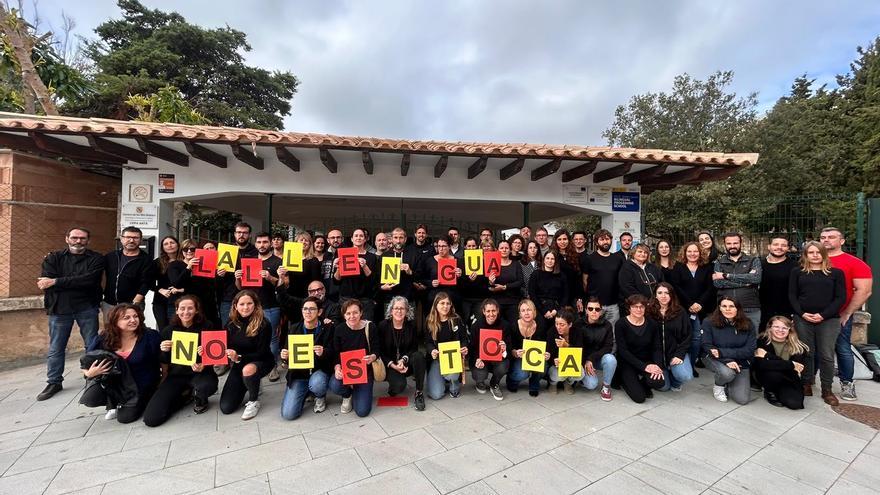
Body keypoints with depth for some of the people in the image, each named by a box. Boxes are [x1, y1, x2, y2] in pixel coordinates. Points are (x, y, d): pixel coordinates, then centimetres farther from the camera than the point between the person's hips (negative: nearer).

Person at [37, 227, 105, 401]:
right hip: (59, 308, 2)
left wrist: (56, 282, -14)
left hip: (87, 308, -2)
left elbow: (90, 280, -16)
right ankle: (54, 382, 26)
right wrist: (79, 283, -15)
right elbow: (45, 283, -7)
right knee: (55, 348, 11)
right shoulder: (53, 258, 6)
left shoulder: (96, 259, 0)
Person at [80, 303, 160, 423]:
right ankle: (114, 404, 14)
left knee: (125, 417, -12)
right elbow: (85, 362, 2)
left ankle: (139, 402, 24)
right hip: (112, 383, 3)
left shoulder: (150, 336, -16)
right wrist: (89, 373, -19)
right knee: (90, 399, -21)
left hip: (140, 386, -3)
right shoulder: (103, 339, -8)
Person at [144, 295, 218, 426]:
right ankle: (186, 395, 14)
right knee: (151, 418, -15)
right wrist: (164, 351, -13)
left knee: (207, 385, -38)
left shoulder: (205, 328, -6)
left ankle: (199, 398, 3)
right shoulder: (168, 330, 0)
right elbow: (164, 362, 9)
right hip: (175, 376, 2)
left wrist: (202, 366, -23)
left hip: (198, 373, -2)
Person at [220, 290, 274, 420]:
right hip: (238, 364, 5)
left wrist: (239, 357, -32)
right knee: (225, 408, -1)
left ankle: (254, 401, -11)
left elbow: (261, 353, -19)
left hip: (262, 362, -4)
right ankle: (245, 386, 29)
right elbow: (227, 347, 1)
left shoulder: (264, 324, -20)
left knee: (248, 369, -40)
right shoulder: (231, 324, -6)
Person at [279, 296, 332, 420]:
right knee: (288, 414, -10)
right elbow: (286, 352, 6)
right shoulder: (293, 328, 1)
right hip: (298, 373, 3)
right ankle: (306, 391, 22)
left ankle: (321, 397, 3)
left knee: (316, 385, -38)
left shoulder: (327, 329, -7)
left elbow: (331, 353, -7)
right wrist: (284, 356, -18)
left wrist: (323, 353, -29)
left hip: (319, 370, -2)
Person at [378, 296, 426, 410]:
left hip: (406, 364, 2)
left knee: (419, 355, -31)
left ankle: (419, 392, -18)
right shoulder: (383, 326, -9)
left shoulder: (411, 325, -3)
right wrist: (393, 365, -19)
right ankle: (393, 388, 9)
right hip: (389, 365, -2)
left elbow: (414, 348, -2)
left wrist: (403, 360, -21)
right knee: (399, 385, -31)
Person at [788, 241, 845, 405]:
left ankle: (827, 389, 12)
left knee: (826, 355, 1)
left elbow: (840, 297, 1)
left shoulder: (836, 273, 7)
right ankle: (806, 384, 17)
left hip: (828, 320, 0)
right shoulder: (797, 272, 9)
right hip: (803, 319, 1)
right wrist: (802, 313, -9)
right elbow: (792, 295, 5)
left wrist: (823, 315, -11)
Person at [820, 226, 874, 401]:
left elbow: (864, 291, -8)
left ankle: (847, 383, 23)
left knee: (843, 350, 6)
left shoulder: (855, 263, -4)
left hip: (839, 316, -3)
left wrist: (846, 314, -10)